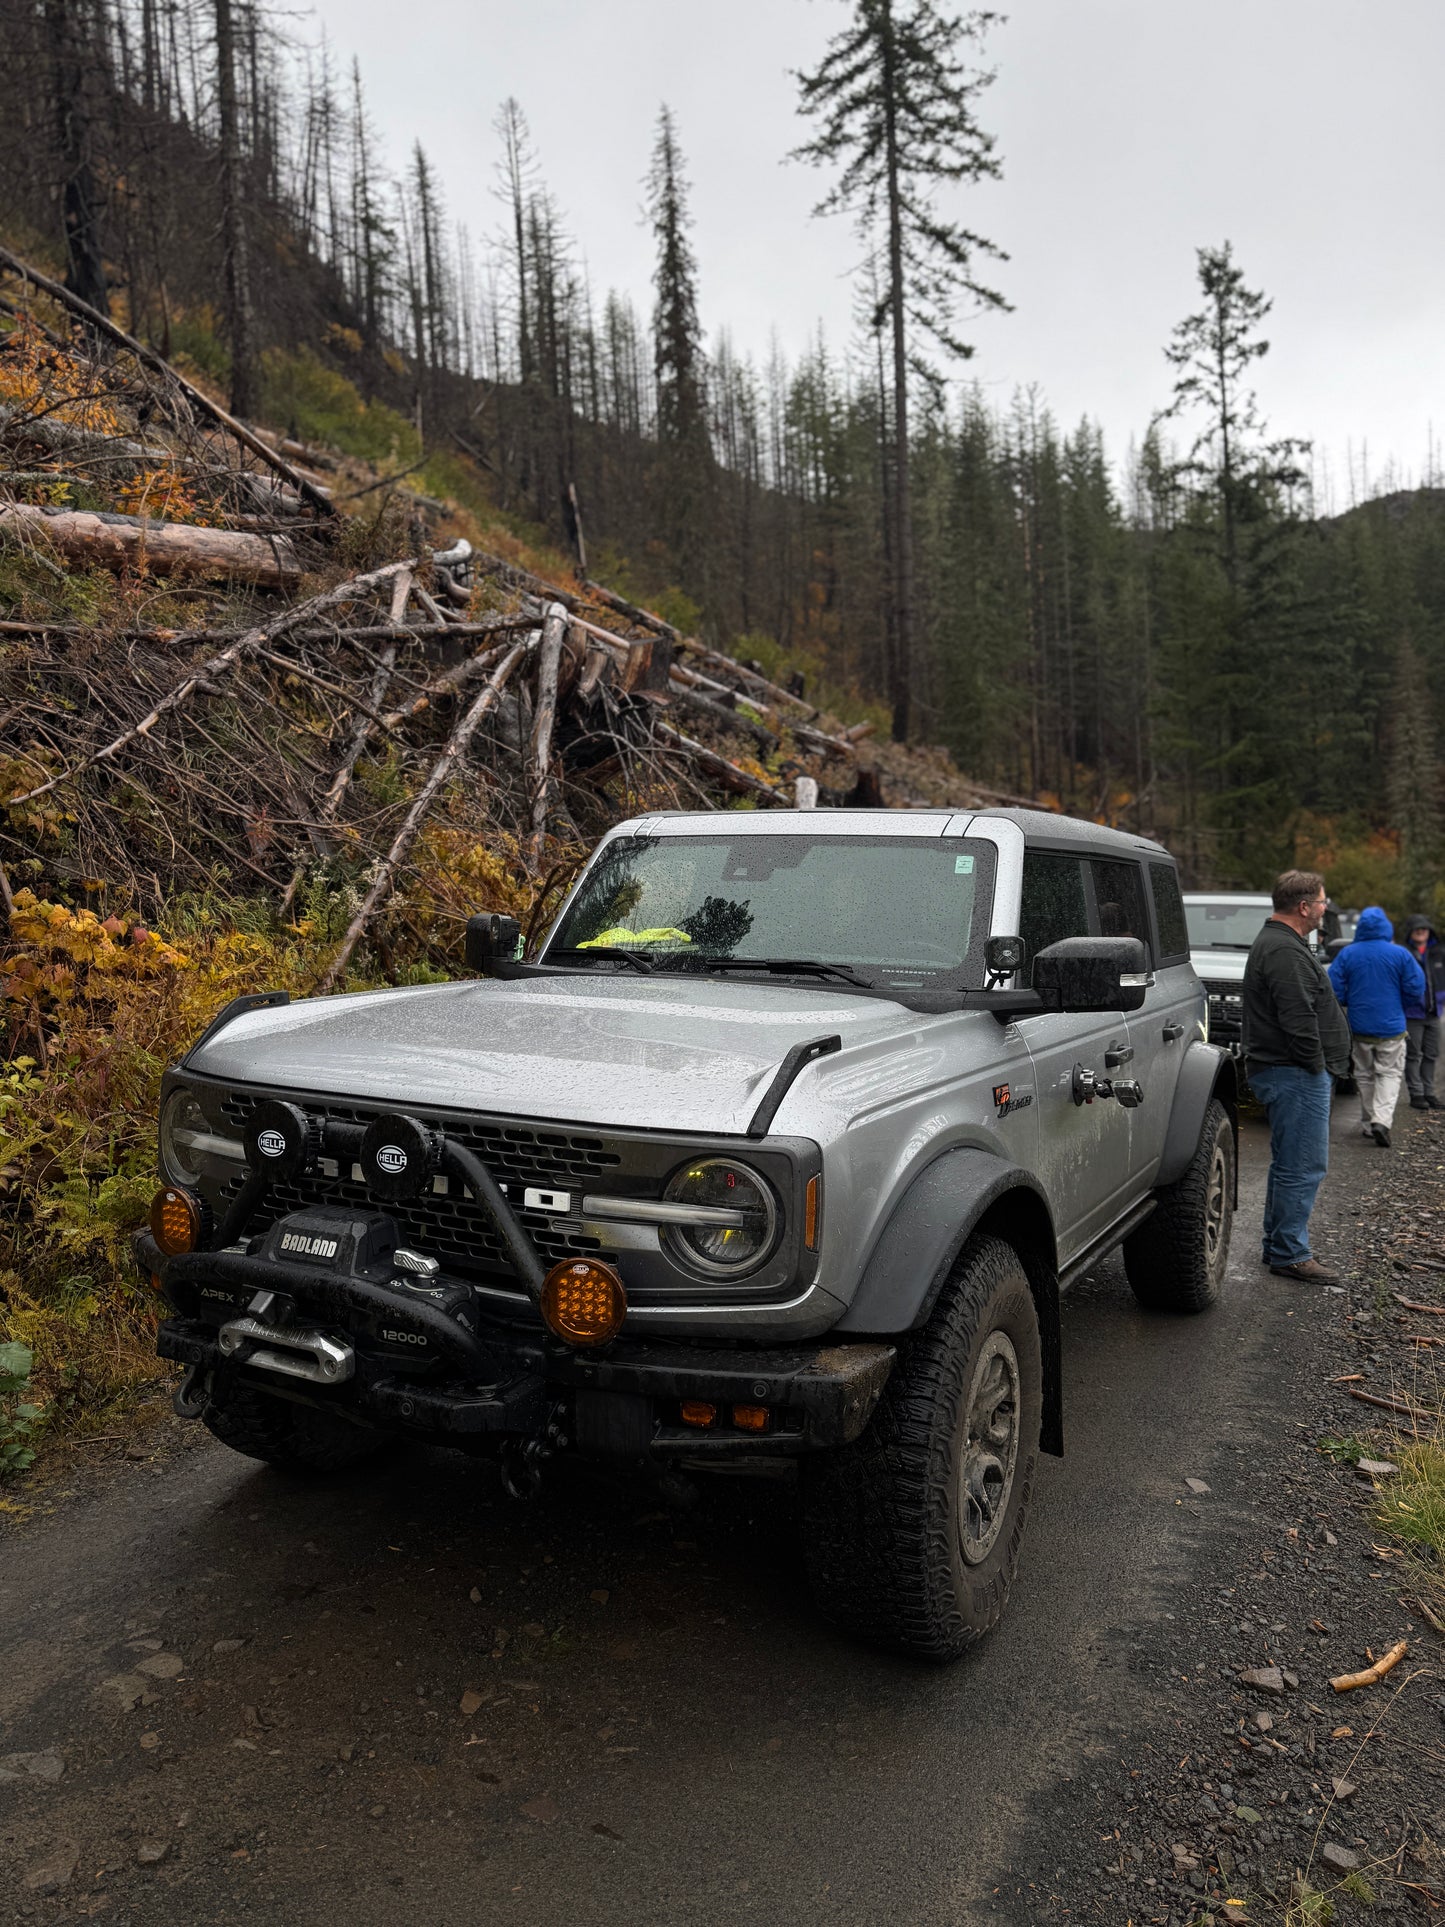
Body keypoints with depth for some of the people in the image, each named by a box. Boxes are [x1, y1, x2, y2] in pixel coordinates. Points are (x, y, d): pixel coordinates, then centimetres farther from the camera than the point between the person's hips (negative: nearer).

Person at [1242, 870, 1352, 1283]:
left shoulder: (1274, 943, 18)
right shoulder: (1286, 952, -19)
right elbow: (1299, 1021, -25)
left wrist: (1319, 1068, 21)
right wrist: (1316, 1066, -15)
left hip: (1281, 1072, 12)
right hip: (1296, 1075, -12)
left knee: (1288, 1164, 18)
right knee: (1303, 1167, -6)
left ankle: (1279, 1245, 27)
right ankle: (1289, 1255, 0)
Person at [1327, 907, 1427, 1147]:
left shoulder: (1347, 954, -5)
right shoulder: (1400, 954, -8)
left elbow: (1334, 990, -6)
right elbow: (1416, 989, -5)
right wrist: (1396, 1004, 13)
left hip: (1359, 1028, 2)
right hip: (1391, 1028, -2)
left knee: (1364, 1075, 14)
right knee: (1390, 1074, 5)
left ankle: (1369, 1124, 20)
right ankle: (1382, 1120, -13)